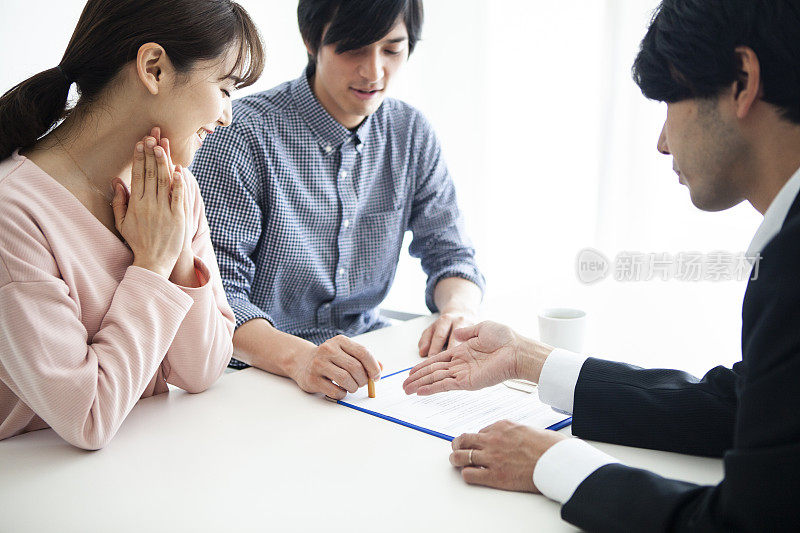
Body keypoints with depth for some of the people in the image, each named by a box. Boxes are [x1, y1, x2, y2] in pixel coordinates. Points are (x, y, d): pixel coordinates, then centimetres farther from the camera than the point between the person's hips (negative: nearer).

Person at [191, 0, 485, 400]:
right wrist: (297, 357, -39)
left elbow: (449, 254, 7)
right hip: (262, 372, -1)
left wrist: (458, 311, -17)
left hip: (367, 353, 2)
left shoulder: (411, 134, 3)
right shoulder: (241, 135, -15)